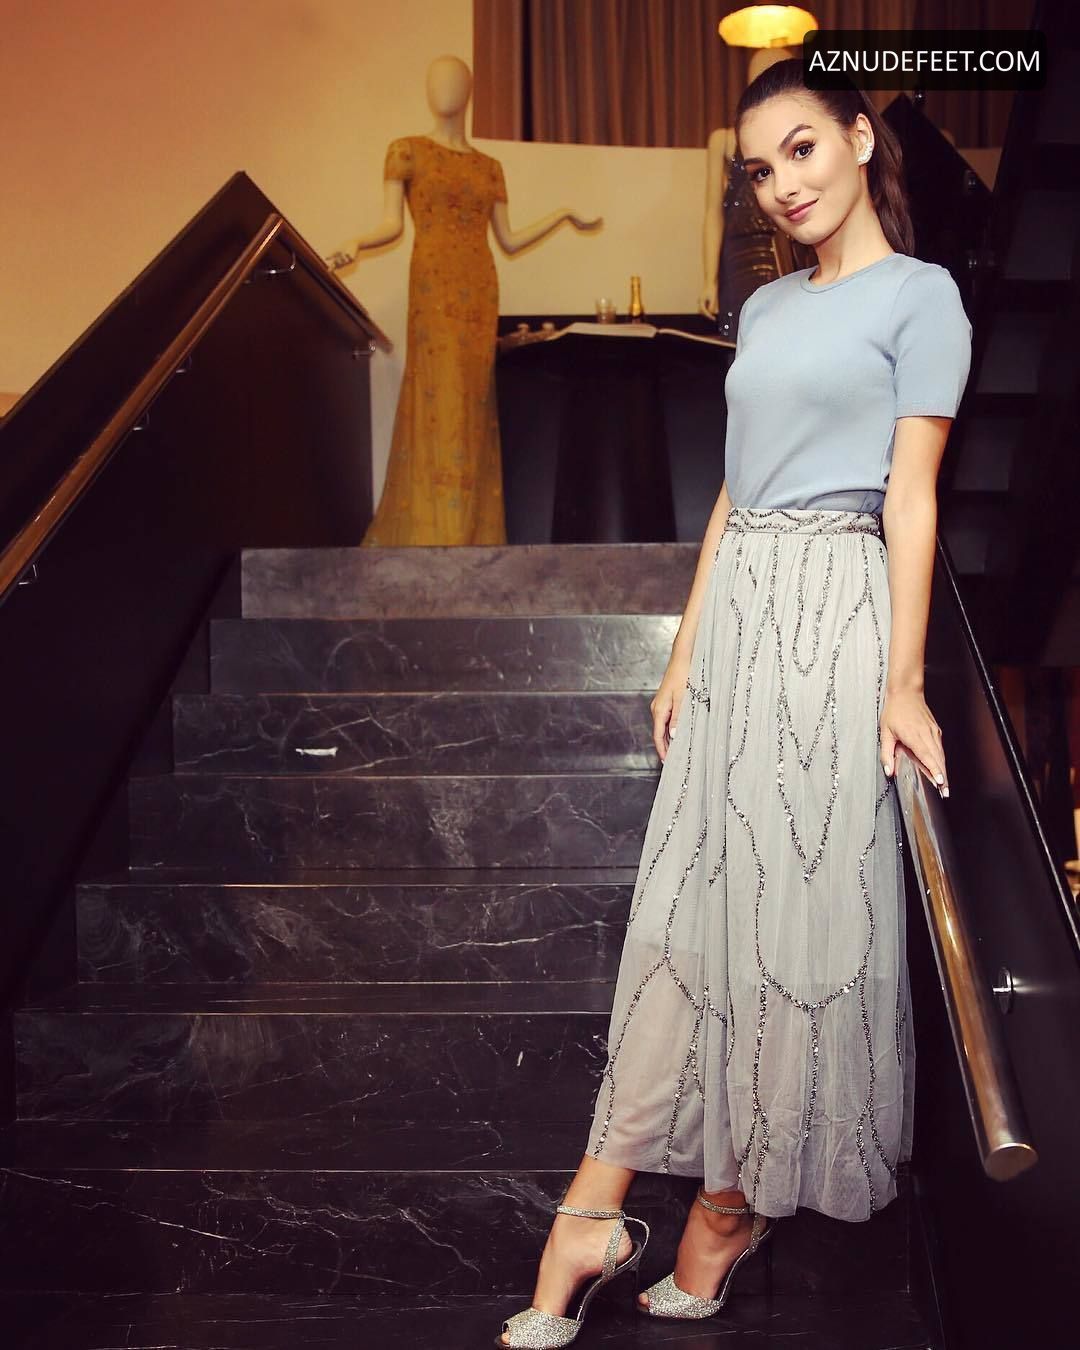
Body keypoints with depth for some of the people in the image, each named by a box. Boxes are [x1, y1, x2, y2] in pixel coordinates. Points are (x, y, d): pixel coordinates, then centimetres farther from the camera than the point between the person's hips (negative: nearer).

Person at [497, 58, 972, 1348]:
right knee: (694, 898, 3)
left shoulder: (920, 294, 0)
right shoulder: (767, 307, 19)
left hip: (835, 611, -6)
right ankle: (597, 1208, 5)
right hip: (738, 611, 6)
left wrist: (902, 681, -12)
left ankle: (744, 1195, 16)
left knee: (807, 900, 0)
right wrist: (686, 652, 14)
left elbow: (911, 496, -7)